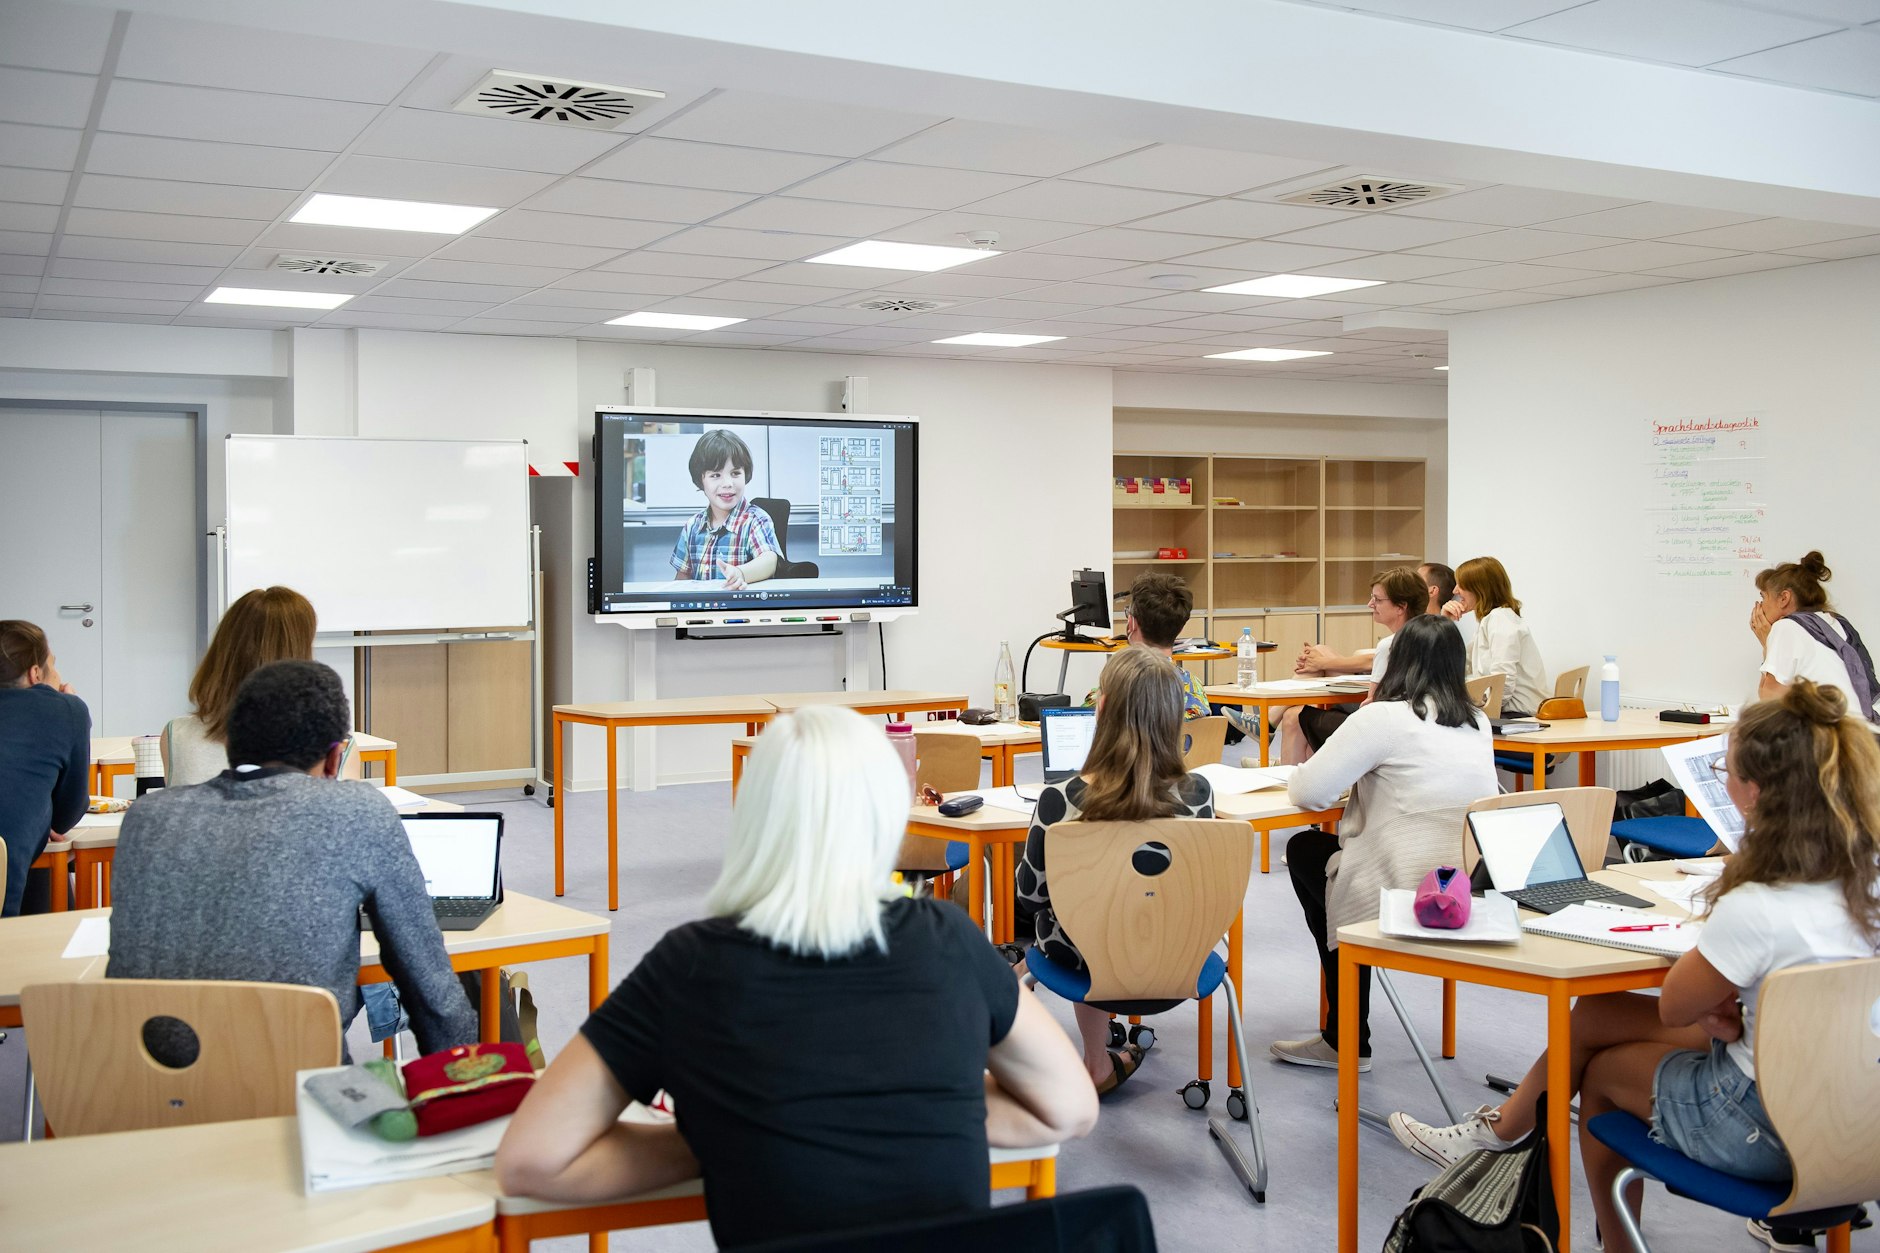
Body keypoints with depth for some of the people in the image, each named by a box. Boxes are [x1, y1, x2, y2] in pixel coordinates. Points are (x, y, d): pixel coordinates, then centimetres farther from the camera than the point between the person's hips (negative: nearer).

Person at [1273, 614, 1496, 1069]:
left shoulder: (1385, 718, -11)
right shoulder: (1478, 723, 10)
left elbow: (1308, 792, -12)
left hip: (1408, 896, -7)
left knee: (1305, 848, 20)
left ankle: (1348, 1041, 27)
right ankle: (1344, 1035, 29)